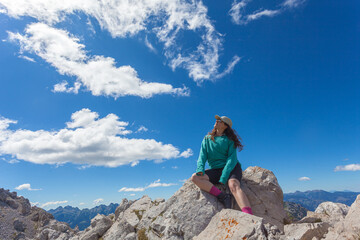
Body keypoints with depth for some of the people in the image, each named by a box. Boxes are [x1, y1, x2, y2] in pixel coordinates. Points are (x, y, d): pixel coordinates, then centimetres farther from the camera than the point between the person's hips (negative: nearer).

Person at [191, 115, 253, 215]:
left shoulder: (229, 139, 2)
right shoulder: (207, 139, 13)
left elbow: (232, 158, -8)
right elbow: (202, 155, 3)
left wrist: (223, 178, -21)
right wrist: (200, 169, -19)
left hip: (231, 168, -3)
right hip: (215, 169, 4)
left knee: (233, 185, -35)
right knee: (195, 177, -22)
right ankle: (223, 196, -29)